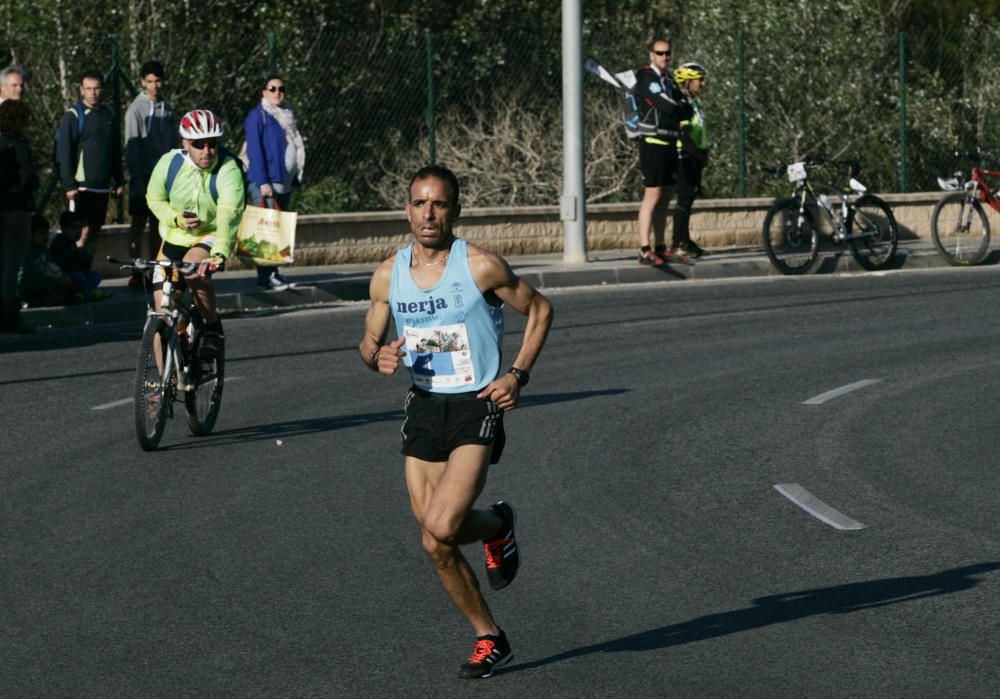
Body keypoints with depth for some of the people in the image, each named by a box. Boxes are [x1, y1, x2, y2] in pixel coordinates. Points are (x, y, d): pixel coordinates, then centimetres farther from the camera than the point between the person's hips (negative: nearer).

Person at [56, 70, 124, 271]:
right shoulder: (73, 116, -4)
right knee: (81, 232, -10)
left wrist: (119, 181, 14)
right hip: (80, 187, -6)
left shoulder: (108, 115, 14)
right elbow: (64, 154, -7)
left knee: (93, 233, 7)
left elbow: (116, 152, 19)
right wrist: (69, 185, -13)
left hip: (102, 187, 6)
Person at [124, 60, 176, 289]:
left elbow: (173, 143, 12)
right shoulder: (136, 109, -7)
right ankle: (136, 274, 0)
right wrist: (138, 180, -15)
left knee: (158, 225, 9)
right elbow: (131, 147, -10)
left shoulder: (167, 108, 9)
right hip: (144, 174, -5)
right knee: (139, 223, -2)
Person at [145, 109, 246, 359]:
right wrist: (176, 218, -17)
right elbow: (154, 199, 4)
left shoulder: (228, 170, -24)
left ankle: (213, 327, -12)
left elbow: (228, 216, -37)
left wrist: (219, 254, -52)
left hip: (212, 236, -4)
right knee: (161, 305, -3)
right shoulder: (169, 163, -13)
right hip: (175, 237, 4)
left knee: (194, 270, -36)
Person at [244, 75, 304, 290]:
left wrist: (296, 177, 13)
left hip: (285, 181, 8)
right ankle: (265, 275, -10)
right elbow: (254, 150, -11)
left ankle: (274, 272, 12)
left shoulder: (286, 116, 18)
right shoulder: (257, 116, -5)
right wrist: (262, 182, -17)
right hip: (266, 182, -8)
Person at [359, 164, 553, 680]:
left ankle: (499, 524, 13)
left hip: (477, 408, -5)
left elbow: (539, 310, 2)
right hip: (424, 407, 5)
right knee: (436, 544, 5)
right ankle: (489, 640, 24)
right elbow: (369, 341, 13)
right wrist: (378, 357, -11)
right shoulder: (388, 276, 1)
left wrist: (518, 375, -7)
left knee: (440, 528, -21)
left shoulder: (481, 267, -11)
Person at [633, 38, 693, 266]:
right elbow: (667, 106, -20)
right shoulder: (646, 77, -9)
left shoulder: (668, 79, 19)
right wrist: (680, 108, -1)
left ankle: (660, 249, 14)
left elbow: (687, 110, 12)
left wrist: (677, 109, -8)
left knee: (665, 199, 9)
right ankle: (644, 251, -14)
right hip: (653, 142, -9)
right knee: (652, 197, -12)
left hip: (670, 144, 9)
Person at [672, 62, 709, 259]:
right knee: (684, 198, -10)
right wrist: (700, 155, -15)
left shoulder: (695, 101, 16)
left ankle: (685, 240, 19)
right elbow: (684, 135, -21)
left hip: (695, 157, 10)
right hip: (685, 156, -10)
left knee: (690, 197, 13)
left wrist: (704, 154, 12)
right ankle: (678, 244, -8)